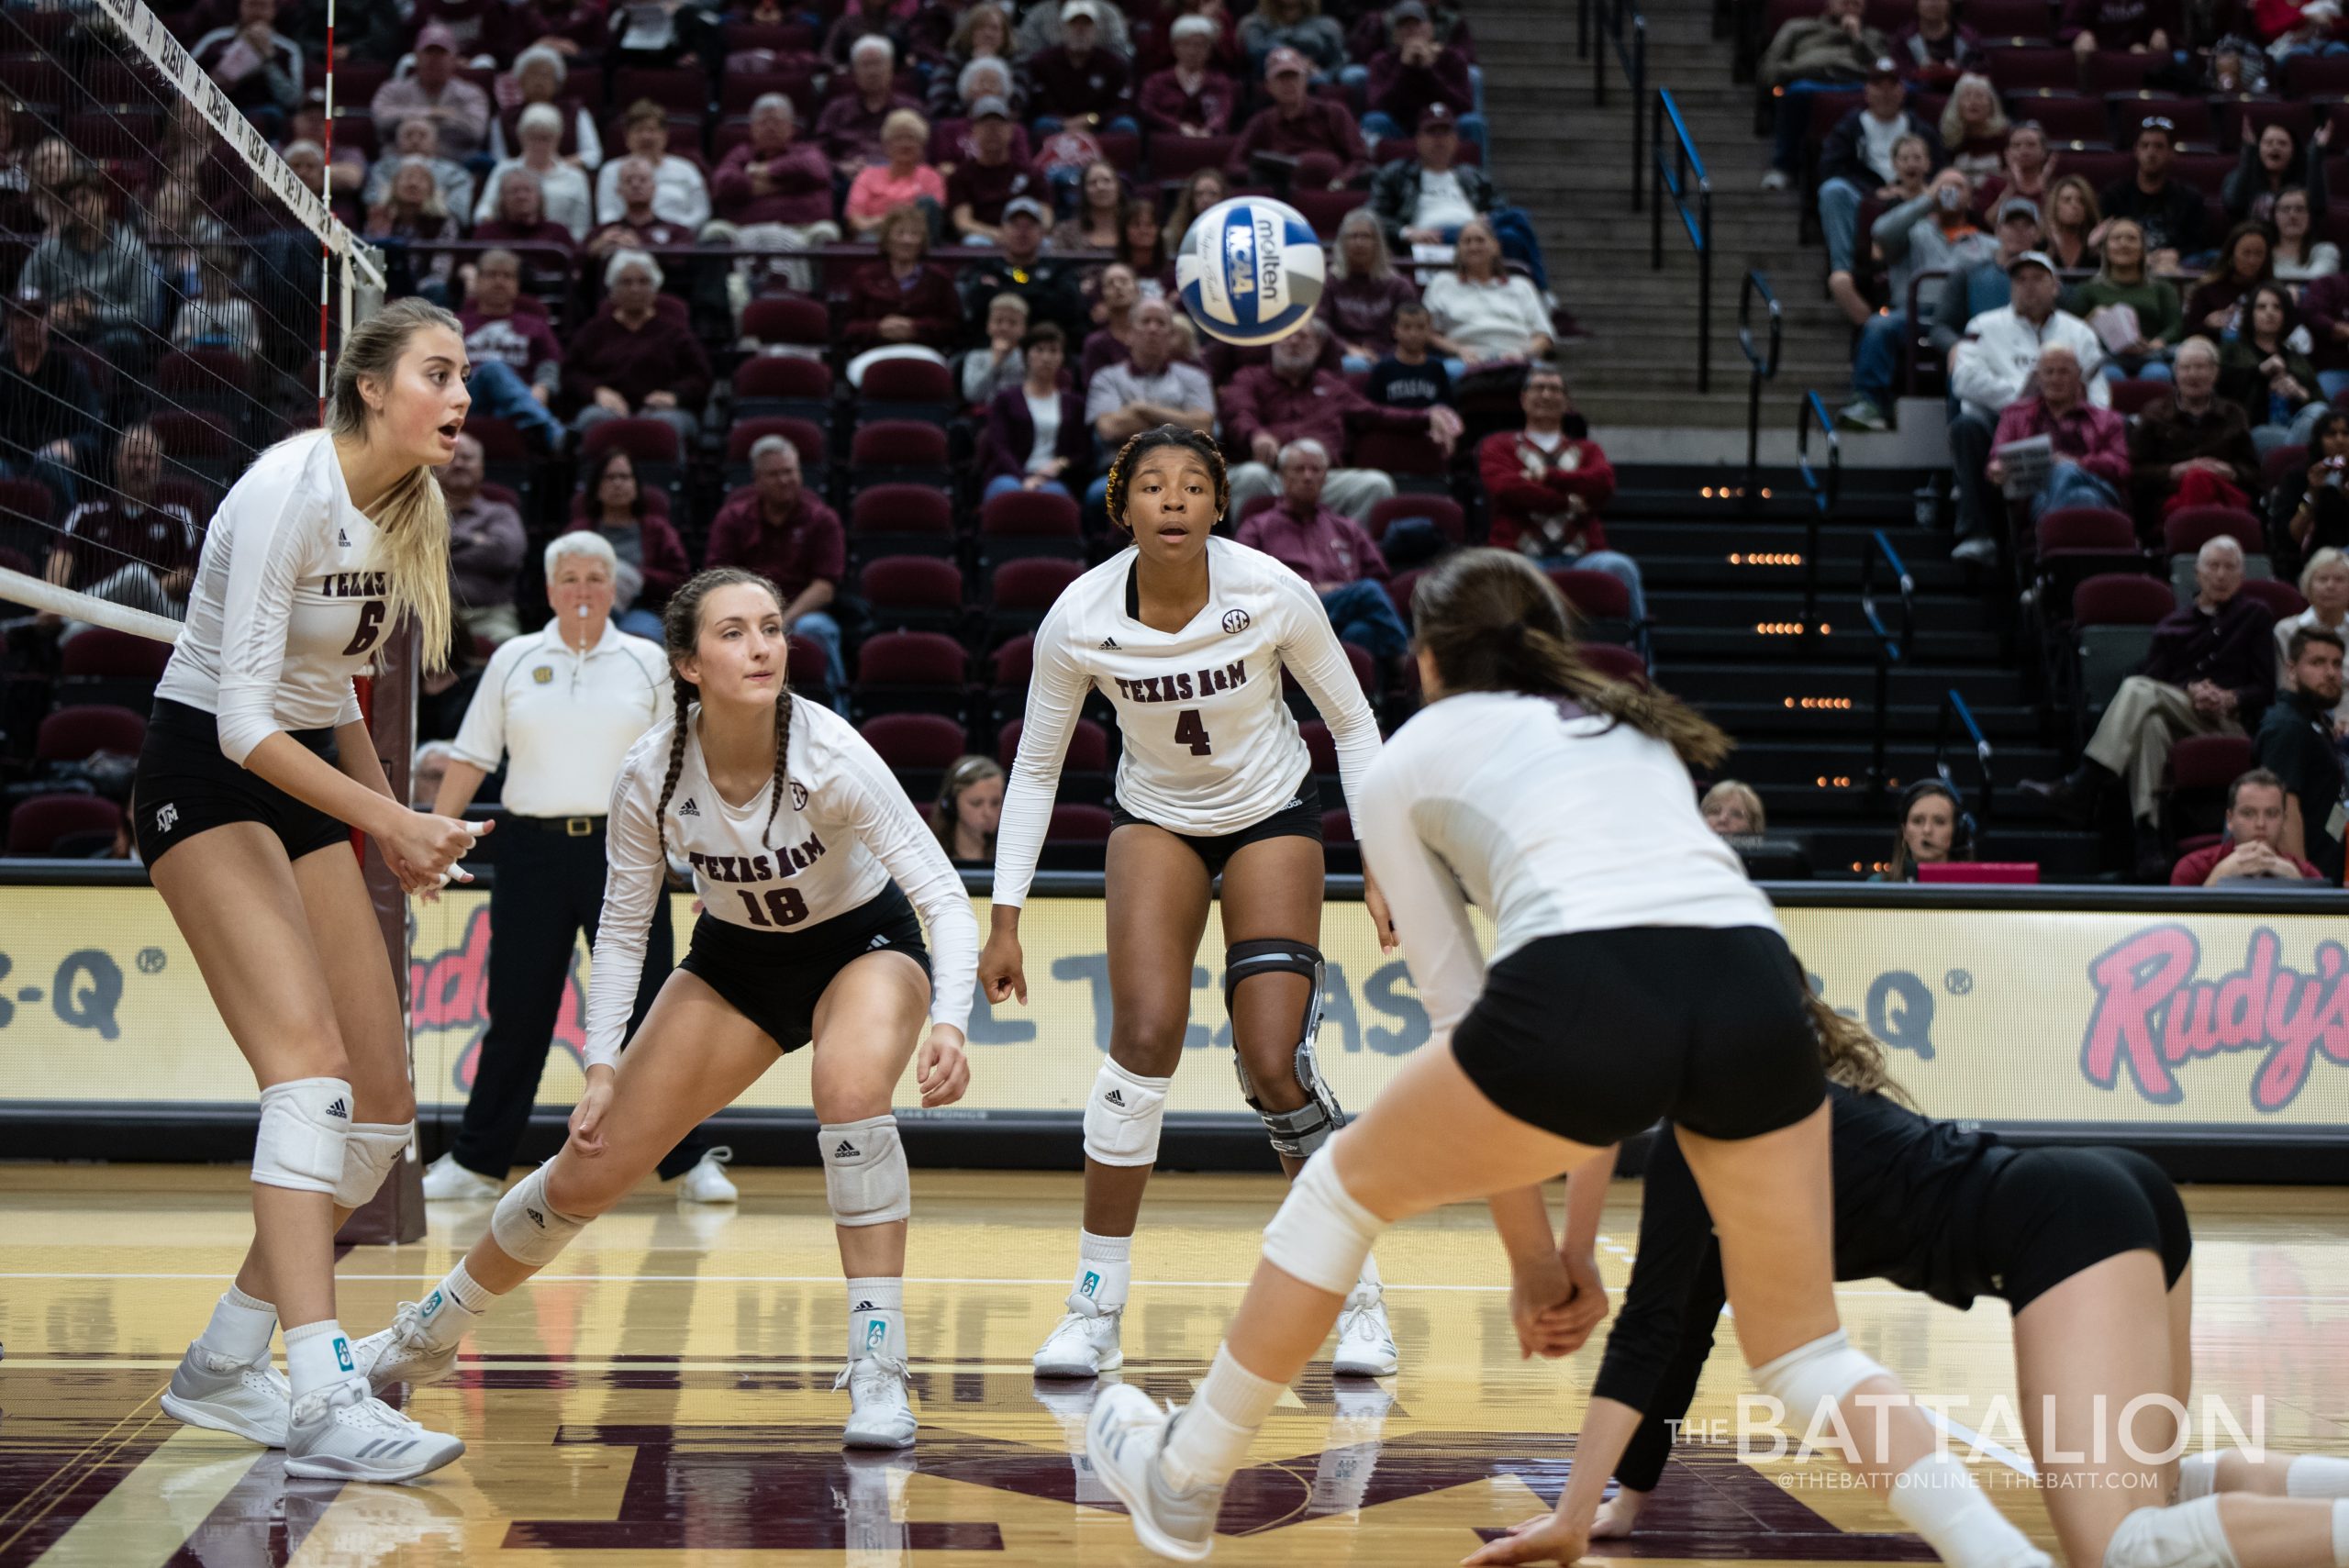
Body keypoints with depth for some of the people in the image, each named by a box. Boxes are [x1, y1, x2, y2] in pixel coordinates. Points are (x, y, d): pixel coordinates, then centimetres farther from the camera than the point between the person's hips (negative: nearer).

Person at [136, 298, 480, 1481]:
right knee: (310, 1062, -25)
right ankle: (322, 1402, -32)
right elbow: (242, 718, -26)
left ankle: (225, 1365, 16)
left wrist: (394, 823, 12)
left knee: (382, 1106, 3)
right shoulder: (287, 492, -21)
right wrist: (390, 820, -30)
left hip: (306, 780, 8)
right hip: (204, 779, -8)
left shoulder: (404, 512, 4)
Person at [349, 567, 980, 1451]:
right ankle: (424, 1340, 24)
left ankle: (878, 1376, -28)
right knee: (589, 1170, -1)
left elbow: (943, 893, -30)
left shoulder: (828, 756, -31)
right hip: (737, 956, 3)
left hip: (866, 942, -3)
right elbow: (621, 928, -8)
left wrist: (948, 1024, -45)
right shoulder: (652, 775, -23)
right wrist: (601, 1068, -15)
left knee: (850, 1091, -37)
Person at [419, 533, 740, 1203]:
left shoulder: (646, 663, 6)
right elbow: (470, 758, 8)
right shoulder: (513, 660, 7)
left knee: (647, 1009, -1)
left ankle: (688, 1161, 7)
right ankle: (477, 1161, 15)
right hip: (533, 850, 1)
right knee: (516, 1011, 5)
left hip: (622, 849, -1)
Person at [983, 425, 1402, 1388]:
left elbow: (1352, 722, -7)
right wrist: (1005, 918, -9)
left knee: (1274, 1067, -12)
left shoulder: (1272, 594, -23)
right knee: (1145, 1038, -18)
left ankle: (1359, 1293, 7)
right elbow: (1035, 769, -6)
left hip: (1273, 814, -1)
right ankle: (1097, 1306, -6)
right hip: (1154, 817, 1)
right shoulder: (1078, 619, -20)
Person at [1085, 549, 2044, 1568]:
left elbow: (1456, 1002, 22)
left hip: (1580, 995, -4)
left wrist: (1532, 1253, 26)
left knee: (1344, 1187, 24)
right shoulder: (1632, 732, 37)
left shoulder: (1405, 765, 25)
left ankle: (1181, 1485, 34)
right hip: (1758, 991, 4)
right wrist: (1579, 1237, 35)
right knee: (1802, 1352, 21)